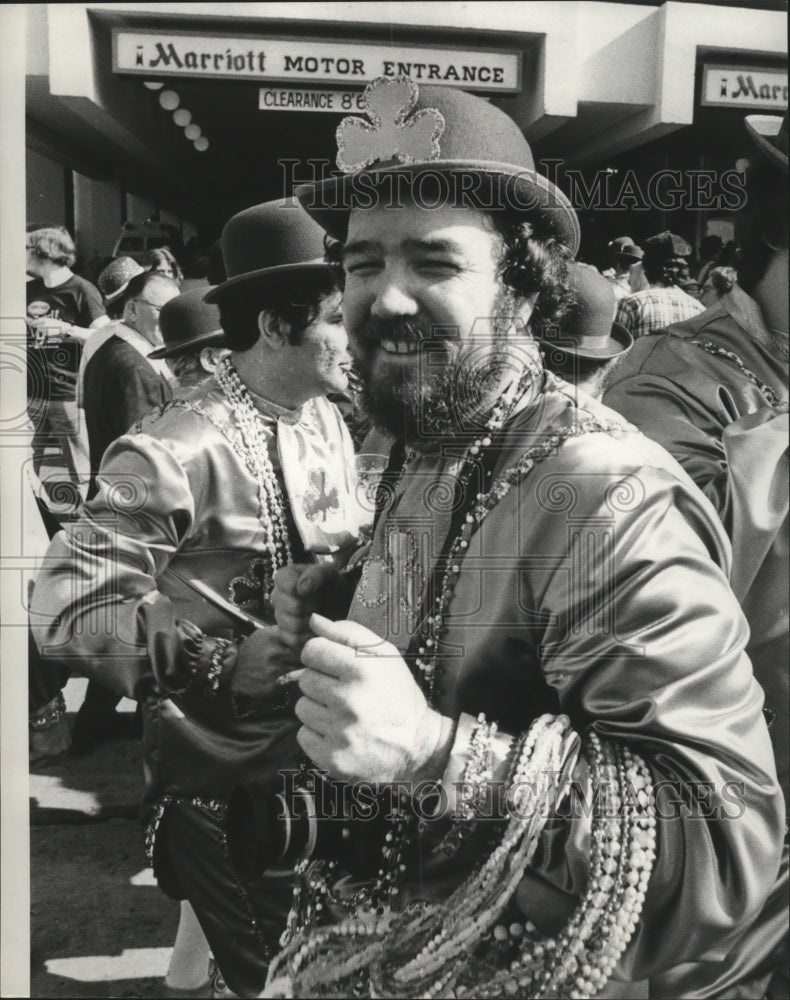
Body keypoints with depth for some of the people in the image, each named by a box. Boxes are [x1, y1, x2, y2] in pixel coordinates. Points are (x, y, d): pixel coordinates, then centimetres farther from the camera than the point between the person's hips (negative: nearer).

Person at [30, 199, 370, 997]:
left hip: (323, 745, 7)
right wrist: (223, 662, -31)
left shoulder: (326, 421, 1)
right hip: (224, 770, -7)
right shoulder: (178, 451, -23)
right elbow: (67, 602, -24)